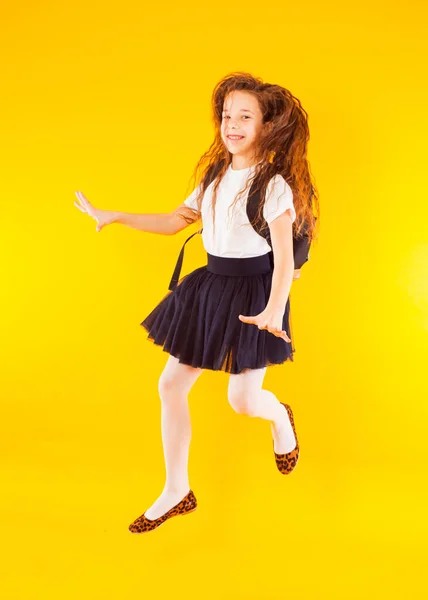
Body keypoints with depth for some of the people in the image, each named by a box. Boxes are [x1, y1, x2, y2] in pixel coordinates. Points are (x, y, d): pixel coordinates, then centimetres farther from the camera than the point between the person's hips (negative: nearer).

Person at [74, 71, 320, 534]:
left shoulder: (273, 185, -14)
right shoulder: (214, 176, 7)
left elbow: (285, 257, -19)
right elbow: (175, 221, 14)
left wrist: (275, 309, -36)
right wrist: (115, 217, 9)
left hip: (253, 294, -7)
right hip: (210, 287, 7)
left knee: (242, 400, -3)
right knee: (171, 386, 5)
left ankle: (280, 417, 38)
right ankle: (176, 492, 19)